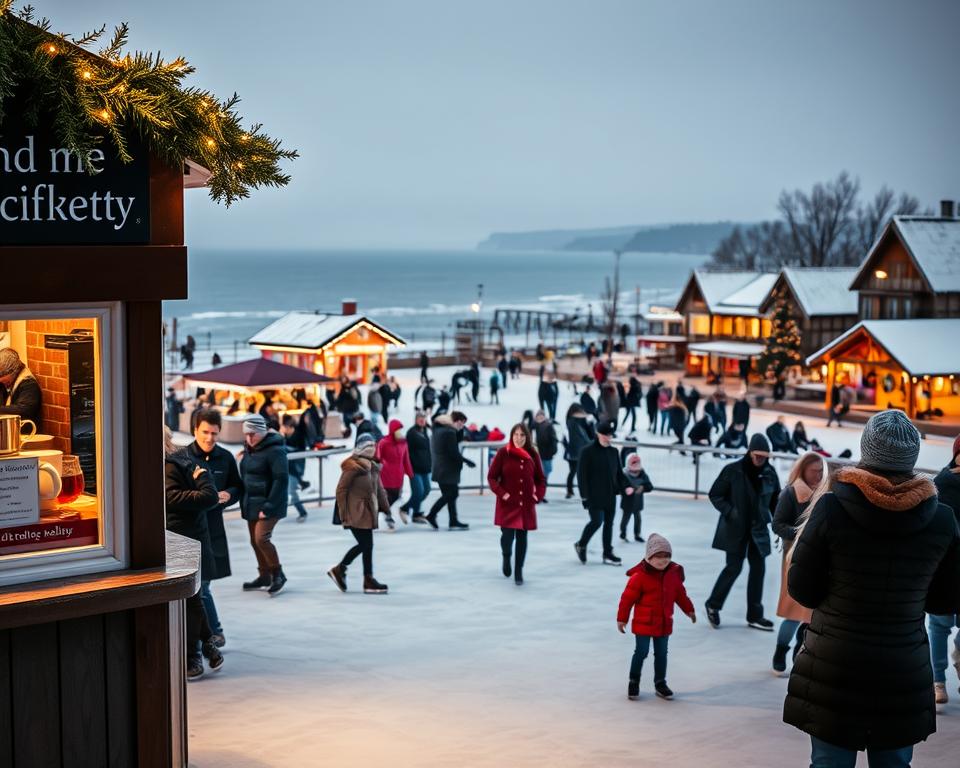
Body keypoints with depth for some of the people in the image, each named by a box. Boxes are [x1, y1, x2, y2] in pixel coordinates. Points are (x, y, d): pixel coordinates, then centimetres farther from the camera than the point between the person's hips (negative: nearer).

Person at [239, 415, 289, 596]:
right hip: (251, 503, 9)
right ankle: (265, 576, 26)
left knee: (262, 538, -16)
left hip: (268, 504, -9)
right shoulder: (249, 449, 10)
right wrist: (244, 502, 12)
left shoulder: (274, 450, -16)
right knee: (255, 541, 12)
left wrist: (268, 506, -22)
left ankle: (278, 574, 0)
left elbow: (281, 479, -20)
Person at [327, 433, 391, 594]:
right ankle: (368, 580, 7)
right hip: (356, 513, -9)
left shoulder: (373, 466, 11)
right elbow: (341, 490, -14)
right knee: (367, 545, -4)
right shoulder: (352, 466, -14)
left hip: (368, 512, 9)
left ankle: (339, 569, 29)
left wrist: (385, 507, 13)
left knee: (363, 545, 14)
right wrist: (343, 514, -16)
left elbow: (378, 488, 18)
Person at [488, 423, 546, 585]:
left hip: (526, 504, 2)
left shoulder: (532, 454, 3)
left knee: (522, 536, 4)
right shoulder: (503, 453, -5)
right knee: (508, 535, -8)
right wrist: (501, 493, -13)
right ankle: (506, 556, 27)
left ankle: (518, 572, 17)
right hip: (507, 503, -2)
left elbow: (541, 478, 13)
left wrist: (539, 495, -1)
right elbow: (491, 477, -2)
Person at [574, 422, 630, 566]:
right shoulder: (588, 452, -8)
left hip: (610, 496, 6)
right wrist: (584, 495, -14)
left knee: (609, 523, 8)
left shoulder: (613, 452, 11)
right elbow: (582, 474, -10)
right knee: (597, 521, -12)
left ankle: (608, 554, 16)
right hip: (594, 496, -6)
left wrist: (626, 486, -1)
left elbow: (619, 472, 16)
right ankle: (581, 545, 12)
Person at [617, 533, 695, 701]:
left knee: (661, 654, 12)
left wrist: (689, 610, 24)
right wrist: (622, 619, -10)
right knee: (641, 652, 0)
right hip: (643, 622, -5)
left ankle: (660, 683, 24)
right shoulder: (640, 575, -17)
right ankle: (633, 682, 16)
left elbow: (680, 594, 17)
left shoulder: (674, 573, 1)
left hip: (664, 622, 5)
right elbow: (628, 597, -12)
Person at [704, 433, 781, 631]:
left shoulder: (770, 473, -3)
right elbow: (715, 494, -6)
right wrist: (729, 511, -19)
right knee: (734, 568, -2)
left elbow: (775, 499, 11)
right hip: (735, 528, -4)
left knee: (758, 568, 7)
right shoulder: (732, 470, -14)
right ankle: (713, 605, 20)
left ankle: (755, 615, 17)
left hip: (759, 529, 4)